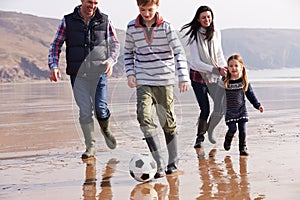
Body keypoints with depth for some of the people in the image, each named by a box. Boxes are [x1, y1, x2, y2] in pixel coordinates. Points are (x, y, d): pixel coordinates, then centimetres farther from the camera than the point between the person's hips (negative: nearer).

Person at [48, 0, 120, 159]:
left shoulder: (104, 21, 5)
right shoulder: (68, 21, 3)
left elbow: (115, 43, 12)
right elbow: (55, 45, 6)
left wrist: (111, 60, -7)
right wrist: (53, 66, -8)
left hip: (99, 72, 0)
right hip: (78, 74, 0)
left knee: (100, 107, -7)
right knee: (85, 111, -3)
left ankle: (106, 129, 26)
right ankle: (90, 147, 11)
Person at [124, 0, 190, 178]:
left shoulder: (166, 27, -4)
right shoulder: (132, 27, 3)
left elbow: (179, 52, -10)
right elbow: (128, 51, 17)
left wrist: (184, 77, -21)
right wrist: (130, 73, 4)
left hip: (165, 81, -1)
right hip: (143, 82, 1)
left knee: (168, 122, 7)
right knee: (144, 118, -17)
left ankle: (173, 163, 24)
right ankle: (160, 165, -12)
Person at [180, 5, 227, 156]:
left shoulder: (216, 33, 1)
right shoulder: (194, 36, -13)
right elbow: (196, 62, -18)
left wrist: (225, 68, -3)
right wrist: (216, 69, -25)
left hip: (215, 76, 4)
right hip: (198, 75, -4)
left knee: (221, 108, -5)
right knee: (205, 109, -9)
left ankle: (210, 130, 24)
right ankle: (200, 137, 12)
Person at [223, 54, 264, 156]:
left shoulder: (244, 81, -2)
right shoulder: (226, 81, -5)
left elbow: (251, 95, 5)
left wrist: (258, 105, 0)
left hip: (242, 110, 1)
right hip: (230, 111, -1)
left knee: (242, 129, -2)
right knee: (232, 129, -5)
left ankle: (243, 148, 11)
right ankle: (227, 141, 25)